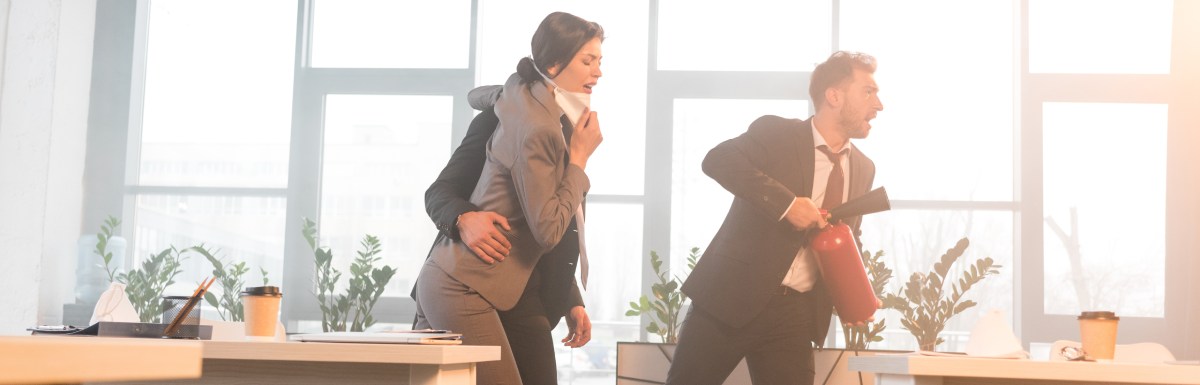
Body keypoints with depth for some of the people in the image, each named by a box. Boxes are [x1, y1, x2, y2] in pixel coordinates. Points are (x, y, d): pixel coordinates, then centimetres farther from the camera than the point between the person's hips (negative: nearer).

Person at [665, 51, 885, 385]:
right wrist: (787, 203, -28)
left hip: (797, 311, 5)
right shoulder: (776, 132, -6)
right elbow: (718, 160, -23)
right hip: (733, 295, -5)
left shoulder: (863, 168, 12)